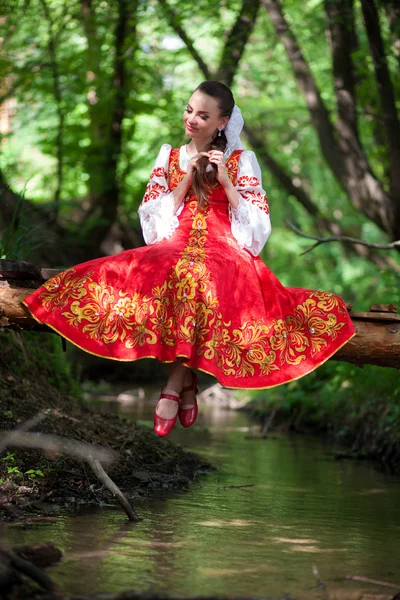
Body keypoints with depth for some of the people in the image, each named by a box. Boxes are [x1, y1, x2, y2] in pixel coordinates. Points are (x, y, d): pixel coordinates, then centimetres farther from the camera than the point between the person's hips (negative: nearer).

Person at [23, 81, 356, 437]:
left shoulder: (242, 161, 11)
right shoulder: (169, 157, 18)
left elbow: (256, 226, 4)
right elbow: (154, 218, 10)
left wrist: (226, 182, -5)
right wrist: (187, 179, 1)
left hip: (225, 249, -2)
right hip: (175, 244, 2)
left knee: (197, 274, -40)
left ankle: (173, 387, -32)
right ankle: (186, 381, -30)